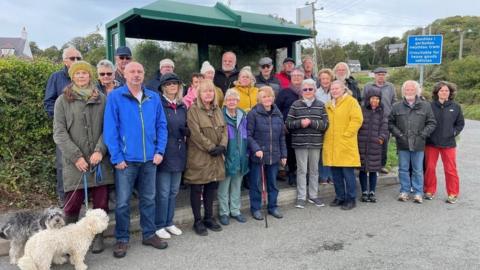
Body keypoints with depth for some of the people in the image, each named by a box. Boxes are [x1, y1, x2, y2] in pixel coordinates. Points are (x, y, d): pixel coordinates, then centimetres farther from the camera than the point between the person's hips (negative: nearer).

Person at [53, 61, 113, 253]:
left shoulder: (101, 99, 10)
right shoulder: (63, 100, 6)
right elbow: (59, 133, -1)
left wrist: (100, 151, -11)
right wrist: (76, 157, -10)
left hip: (99, 161, 1)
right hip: (74, 162, -1)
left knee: (101, 202, 5)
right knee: (73, 204, 0)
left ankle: (98, 236, 22)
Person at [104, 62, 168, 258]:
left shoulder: (154, 98, 5)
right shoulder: (115, 97, -6)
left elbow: (161, 125, 7)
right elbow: (110, 129, -9)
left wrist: (160, 151, -2)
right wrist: (117, 157, -13)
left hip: (149, 158, 3)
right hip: (126, 159, -3)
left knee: (148, 199, 14)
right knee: (122, 202, 5)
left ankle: (149, 234, 29)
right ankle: (122, 239, 21)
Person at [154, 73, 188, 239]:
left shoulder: (182, 107, 13)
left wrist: (186, 131, 1)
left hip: (179, 154, 6)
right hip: (163, 154, -6)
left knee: (173, 191, 14)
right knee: (163, 192, 0)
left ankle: (169, 222, 27)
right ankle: (159, 226, 15)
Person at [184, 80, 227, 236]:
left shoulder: (217, 110, 14)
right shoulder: (193, 110, -7)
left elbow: (224, 129, 8)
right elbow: (196, 134, -16)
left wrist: (222, 146, -8)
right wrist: (211, 148, -17)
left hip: (216, 157, 6)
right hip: (199, 157, -6)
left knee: (212, 187, 12)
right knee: (197, 189, 3)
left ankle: (209, 217, 28)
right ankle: (198, 221, 16)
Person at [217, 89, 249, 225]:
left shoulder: (243, 115, 8)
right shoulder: (221, 116, -9)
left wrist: (247, 153, 10)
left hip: (240, 157, 5)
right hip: (227, 156, -5)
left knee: (237, 185, 15)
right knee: (224, 186, 5)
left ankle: (235, 210, 28)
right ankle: (224, 212, 18)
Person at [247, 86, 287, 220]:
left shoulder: (278, 114, 9)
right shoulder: (253, 114, -8)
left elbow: (282, 136, 12)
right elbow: (248, 135, -9)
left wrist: (283, 154, 11)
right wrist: (256, 149, -21)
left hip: (274, 155, 5)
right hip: (257, 155, -4)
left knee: (273, 183, 15)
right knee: (256, 183, 6)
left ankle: (273, 206, 30)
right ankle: (255, 208, 21)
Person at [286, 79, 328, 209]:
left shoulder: (320, 105, 4)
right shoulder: (296, 105, 0)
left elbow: (325, 124, -3)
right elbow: (288, 123, -1)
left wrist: (311, 122, -16)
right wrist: (300, 123, -18)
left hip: (316, 143, 2)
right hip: (300, 143, -2)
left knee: (314, 170, 12)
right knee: (301, 170, 2)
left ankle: (313, 195, 25)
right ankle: (301, 197, 11)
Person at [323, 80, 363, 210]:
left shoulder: (351, 102, -2)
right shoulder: (329, 104, 17)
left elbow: (357, 119, -10)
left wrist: (346, 134, -12)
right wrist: (327, 135, 10)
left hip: (345, 145, -6)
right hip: (331, 145, 6)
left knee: (347, 172, -3)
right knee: (336, 173, 10)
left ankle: (351, 199, 8)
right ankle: (339, 197, 22)